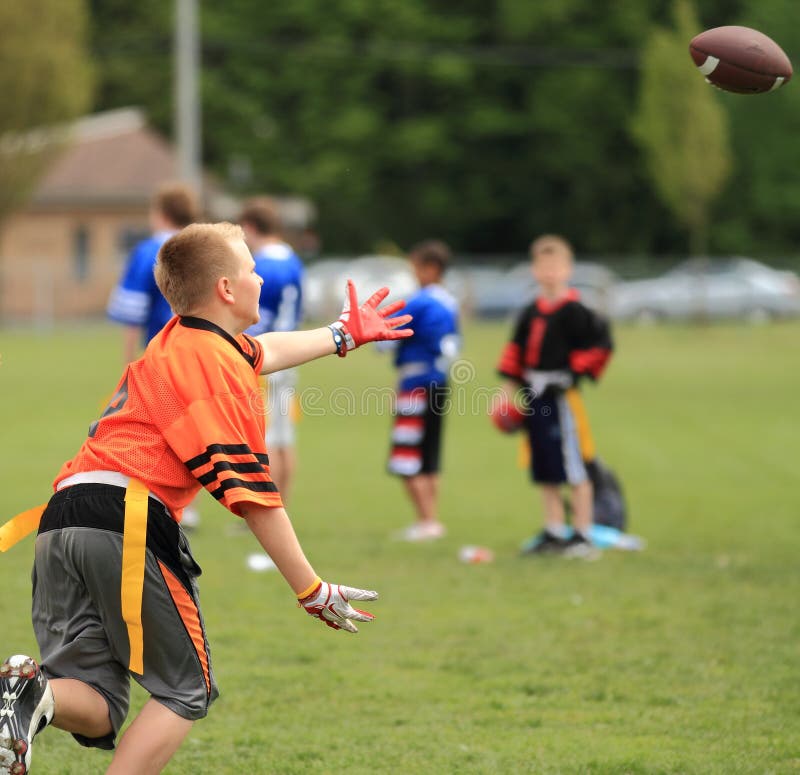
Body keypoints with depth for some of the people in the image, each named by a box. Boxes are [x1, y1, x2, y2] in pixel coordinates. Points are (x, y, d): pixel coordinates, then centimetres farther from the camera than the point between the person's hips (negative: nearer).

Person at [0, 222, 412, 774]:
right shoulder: (217, 362, -1)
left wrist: (344, 334, 64)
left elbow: (262, 352, 48)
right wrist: (313, 590, -5)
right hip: (130, 520, -8)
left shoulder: (178, 341, 25)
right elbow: (249, 490, -8)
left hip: (62, 520, 8)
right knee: (187, 690, 8)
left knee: (97, 711, 6)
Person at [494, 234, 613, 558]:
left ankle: (583, 535, -1)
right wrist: (509, 387, 12)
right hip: (535, 396, 8)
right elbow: (516, 350, 18)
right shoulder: (531, 313, 12)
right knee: (545, 473, 12)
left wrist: (576, 373, -12)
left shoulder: (573, 311, -10)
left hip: (562, 396, -8)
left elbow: (601, 342, -13)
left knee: (574, 469, -5)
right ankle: (554, 533, 19)